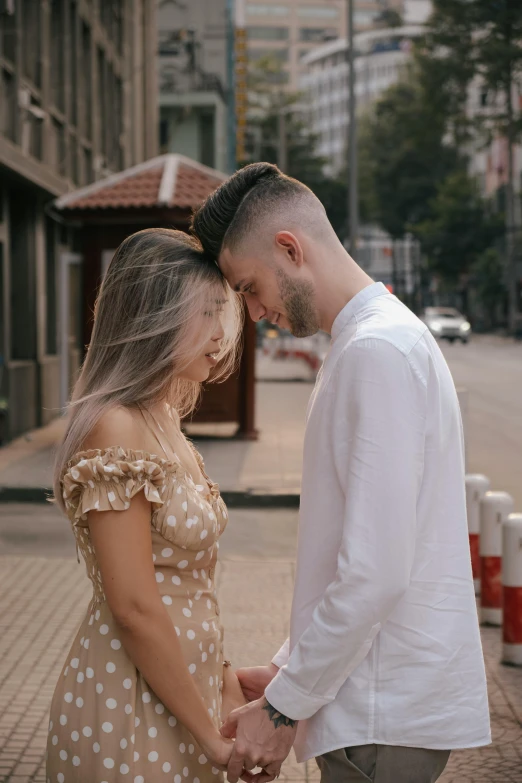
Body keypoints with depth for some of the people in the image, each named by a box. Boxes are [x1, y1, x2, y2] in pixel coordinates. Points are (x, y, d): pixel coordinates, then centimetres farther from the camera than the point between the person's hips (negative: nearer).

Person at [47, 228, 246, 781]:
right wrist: (213, 738, -16)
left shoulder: (161, 419, 9)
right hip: (130, 704, -9)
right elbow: (134, 609, -22)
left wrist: (221, 674, 9)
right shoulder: (116, 431, -20)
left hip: (181, 684, 9)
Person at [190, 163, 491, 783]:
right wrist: (286, 671, 16)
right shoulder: (368, 341, 14)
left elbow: (374, 574, -24)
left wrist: (284, 707, -15)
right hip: (380, 701, 9)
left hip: (387, 713, -9)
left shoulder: (379, 352, -18)